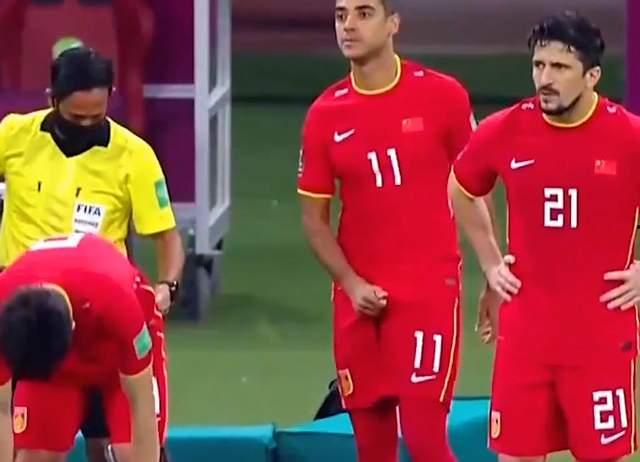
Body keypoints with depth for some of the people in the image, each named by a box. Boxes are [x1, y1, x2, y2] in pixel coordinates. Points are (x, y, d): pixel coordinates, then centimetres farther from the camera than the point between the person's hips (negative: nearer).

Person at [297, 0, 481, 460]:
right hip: (358, 296, 4)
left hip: (429, 289, -3)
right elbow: (314, 218, 8)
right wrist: (350, 282, -7)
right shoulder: (325, 114, 4)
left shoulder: (442, 96, -4)